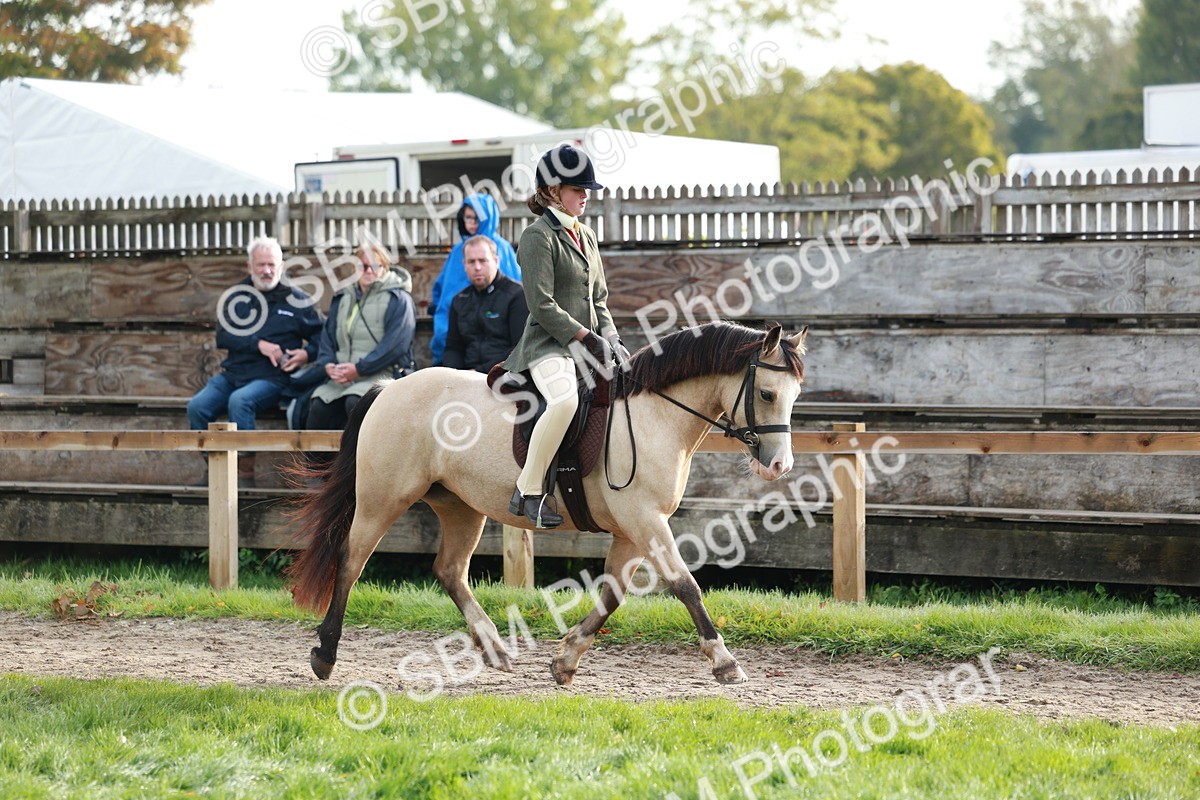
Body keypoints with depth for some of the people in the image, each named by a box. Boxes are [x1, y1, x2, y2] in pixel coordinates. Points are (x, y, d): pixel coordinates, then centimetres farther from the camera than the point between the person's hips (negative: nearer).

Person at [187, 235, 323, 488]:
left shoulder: (297, 301, 8)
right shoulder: (236, 297, 13)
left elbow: (320, 338, 13)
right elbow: (223, 337, 1)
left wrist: (307, 354, -9)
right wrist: (259, 344, -12)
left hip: (272, 378, -4)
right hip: (232, 373, 4)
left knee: (240, 401, -35)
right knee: (197, 406, -22)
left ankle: (245, 473, -29)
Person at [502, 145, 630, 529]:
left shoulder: (586, 236, 19)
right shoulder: (539, 236, -7)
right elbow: (542, 306, -14)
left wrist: (610, 338, 5)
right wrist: (586, 337, -16)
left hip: (587, 345, 9)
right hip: (548, 345, -9)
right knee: (565, 398, -37)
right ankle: (528, 491, -31)